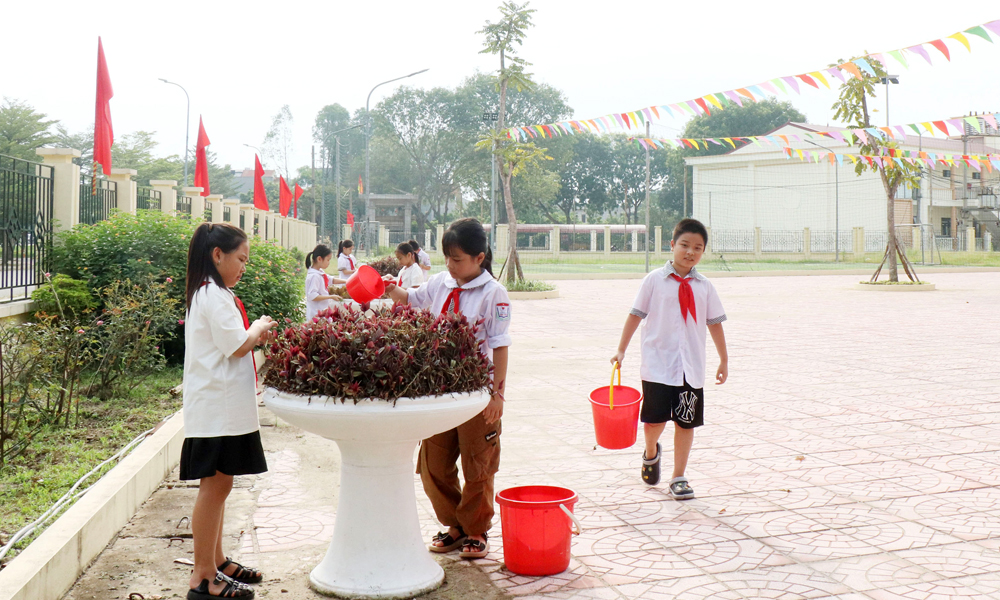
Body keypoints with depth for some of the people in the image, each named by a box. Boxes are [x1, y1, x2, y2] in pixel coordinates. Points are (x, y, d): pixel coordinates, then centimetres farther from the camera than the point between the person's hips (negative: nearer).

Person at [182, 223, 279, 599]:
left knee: (218, 484, 15)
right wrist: (259, 329, -3)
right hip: (218, 408, -11)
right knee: (215, 484, -6)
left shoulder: (206, 293, 18)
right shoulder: (214, 295, -15)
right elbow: (237, 346, -19)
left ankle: (216, 562, 25)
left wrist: (254, 334, 9)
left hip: (222, 407, 11)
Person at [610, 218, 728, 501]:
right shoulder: (655, 280, -2)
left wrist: (724, 360, 12)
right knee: (655, 418, 0)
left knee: (686, 422, 5)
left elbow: (715, 323, 11)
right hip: (658, 363, -2)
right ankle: (651, 452, 34)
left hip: (692, 367, 2)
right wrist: (621, 349, 1)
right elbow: (636, 315, 2)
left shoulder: (704, 287, 5)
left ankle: (678, 478, 18)